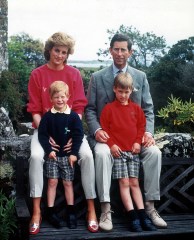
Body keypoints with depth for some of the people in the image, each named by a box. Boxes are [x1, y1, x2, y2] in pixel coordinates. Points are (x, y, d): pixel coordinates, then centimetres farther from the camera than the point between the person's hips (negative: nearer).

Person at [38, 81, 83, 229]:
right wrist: (49, 150, -13)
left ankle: (71, 212, 14)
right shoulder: (48, 116, -2)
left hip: (68, 155, 0)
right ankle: (51, 212, 7)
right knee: (52, 182, 0)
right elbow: (42, 134, -2)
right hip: (52, 154, 0)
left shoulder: (73, 116, -4)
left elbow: (78, 135, -6)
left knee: (68, 183, 5)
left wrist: (74, 153, -11)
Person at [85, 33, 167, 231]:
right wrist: (96, 130, -15)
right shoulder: (97, 77, 5)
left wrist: (148, 131, -10)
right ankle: (105, 210, -28)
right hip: (106, 133, -2)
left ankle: (150, 206, -15)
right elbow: (90, 109, 4)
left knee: (154, 152, -26)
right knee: (102, 153, -34)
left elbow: (148, 109, 8)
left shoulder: (141, 77, 10)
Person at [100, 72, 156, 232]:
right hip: (118, 150, -3)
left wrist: (138, 142, -2)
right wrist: (111, 144, -11)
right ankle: (133, 217, -8)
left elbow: (141, 126, 12)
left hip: (133, 150, 3)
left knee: (134, 183, 3)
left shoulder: (136, 108, 10)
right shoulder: (109, 108, 1)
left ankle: (143, 215, 2)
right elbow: (104, 128, -1)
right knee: (124, 183, -7)